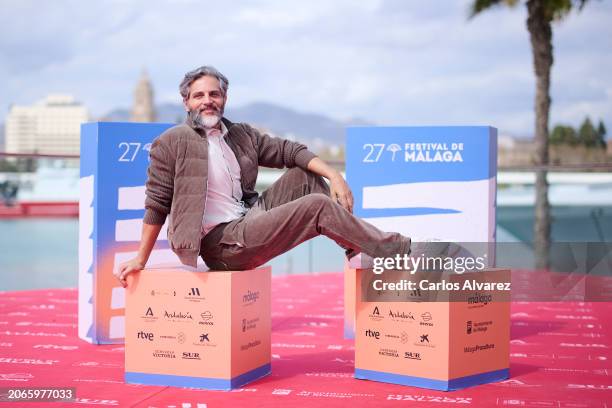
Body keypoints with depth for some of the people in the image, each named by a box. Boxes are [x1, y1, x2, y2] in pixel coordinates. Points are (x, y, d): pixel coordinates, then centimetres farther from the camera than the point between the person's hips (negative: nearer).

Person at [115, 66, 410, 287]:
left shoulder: (241, 134, 12)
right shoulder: (172, 143, -7)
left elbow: (288, 150, 8)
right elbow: (157, 205, -6)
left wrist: (333, 175, -7)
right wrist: (140, 260, -7)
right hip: (222, 242, -7)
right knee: (317, 206, -15)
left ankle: (357, 246, 2)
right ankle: (397, 250, -5)